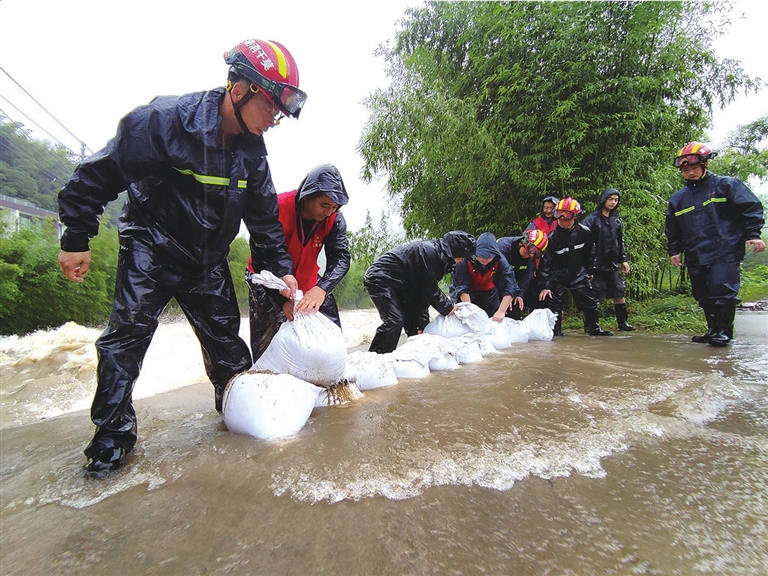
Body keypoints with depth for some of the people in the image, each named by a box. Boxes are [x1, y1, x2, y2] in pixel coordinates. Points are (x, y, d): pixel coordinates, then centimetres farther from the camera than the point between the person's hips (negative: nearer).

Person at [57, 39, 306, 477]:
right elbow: (100, 174, -14)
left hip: (208, 260, 5)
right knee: (129, 332, -9)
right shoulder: (167, 119, -21)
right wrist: (76, 239, -11)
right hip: (153, 248, -4)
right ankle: (113, 433, 7)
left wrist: (282, 268, -2)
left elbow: (264, 215, 4)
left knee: (225, 336, 7)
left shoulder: (252, 151, -4)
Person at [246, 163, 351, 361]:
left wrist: (321, 288, -48)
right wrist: (282, 300, -41)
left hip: (307, 281, 4)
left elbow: (341, 257, -27)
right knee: (268, 339, -14)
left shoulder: (334, 219, -18)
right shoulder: (278, 209, -30)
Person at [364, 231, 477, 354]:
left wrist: (422, 323, 1)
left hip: (397, 286, 11)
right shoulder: (428, 251, -23)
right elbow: (429, 289, -20)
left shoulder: (439, 256, 8)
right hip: (380, 280, -10)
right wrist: (448, 307, -7)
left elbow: (424, 291, 6)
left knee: (413, 322, 10)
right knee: (394, 321, -21)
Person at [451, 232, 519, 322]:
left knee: (494, 319, -8)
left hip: (488, 291, 2)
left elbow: (509, 286, -30)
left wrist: (501, 311, -39)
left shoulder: (500, 261, -25)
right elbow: (462, 287, -33)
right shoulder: (465, 261, -31)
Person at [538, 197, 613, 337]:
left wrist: (589, 271, 13)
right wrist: (546, 286, -19)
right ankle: (555, 332, 12)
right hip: (558, 277, -3)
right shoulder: (552, 236, -17)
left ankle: (593, 328, 29)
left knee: (590, 302, 9)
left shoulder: (584, 232, -8)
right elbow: (546, 263, -16)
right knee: (555, 305, -2)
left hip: (579, 275, 3)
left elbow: (589, 254, 10)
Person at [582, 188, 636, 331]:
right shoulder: (592, 219, -7)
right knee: (594, 296, -2)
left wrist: (624, 259, 14)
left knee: (619, 293, 9)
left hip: (613, 265, 6)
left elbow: (620, 241, 21)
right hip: (597, 266, -6)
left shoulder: (616, 219, 13)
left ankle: (623, 323, 21)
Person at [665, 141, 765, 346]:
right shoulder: (678, 199, 15)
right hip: (695, 257, 5)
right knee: (704, 297, 8)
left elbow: (750, 208, 1)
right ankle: (713, 330, 20)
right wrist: (674, 251, 16)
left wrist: (753, 234, -9)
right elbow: (672, 230, 21)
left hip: (725, 252, -4)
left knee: (722, 292, -12)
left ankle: (724, 331, -1)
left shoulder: (726, 185, 4)